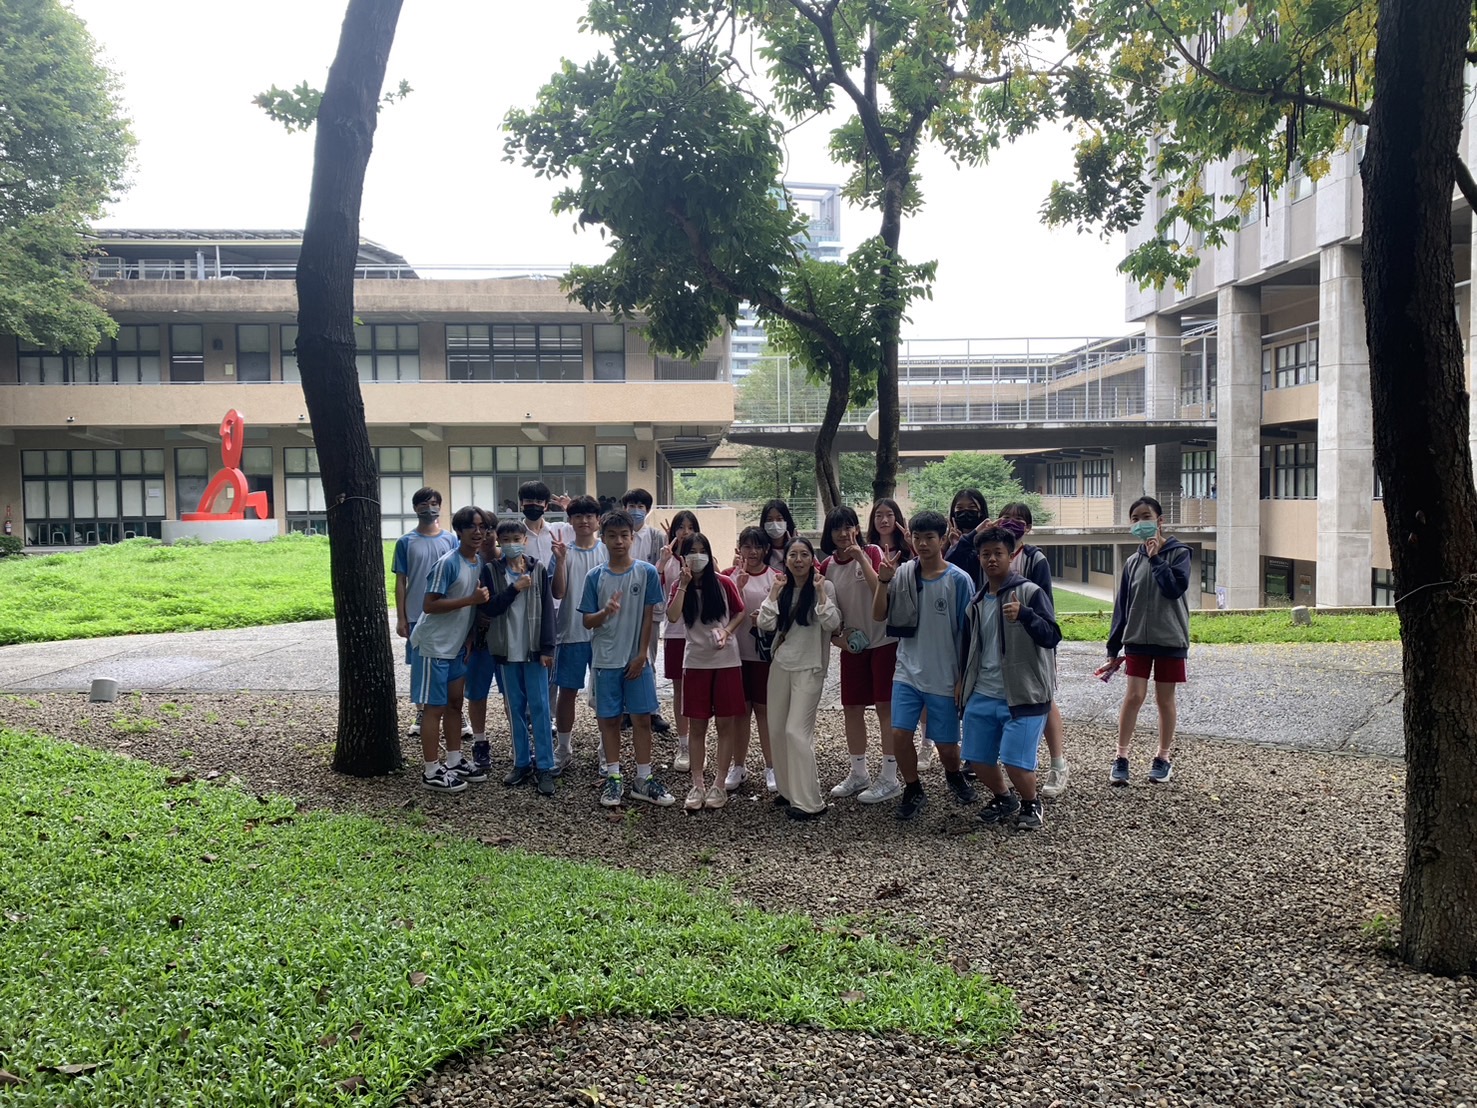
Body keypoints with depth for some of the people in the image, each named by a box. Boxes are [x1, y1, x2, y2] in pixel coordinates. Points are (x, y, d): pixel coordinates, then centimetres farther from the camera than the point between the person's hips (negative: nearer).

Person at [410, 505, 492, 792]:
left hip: (457, 644, 8)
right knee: (435, 707, -2)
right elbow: (429, 605, -22)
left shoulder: (479, 562, 5)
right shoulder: (447, 563, -20)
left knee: (455, 702, 15)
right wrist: (471, 599, -25)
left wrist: (470, 637, 11)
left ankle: (454, 760, 27)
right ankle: (432, 771, 6)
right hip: (434, 645, -8)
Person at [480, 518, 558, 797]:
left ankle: (544, 766, 4)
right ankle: (521, 763, 19)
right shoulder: (491, 570, 2)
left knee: (540, 707, -1)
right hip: (507, 650, 1)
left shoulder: (539, 569, 0)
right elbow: (489, 608, -6)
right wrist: (515, 589, -16)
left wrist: (547, 648, -7)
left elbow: (547, 610, -2)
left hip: (535, 649, -1)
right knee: (516, 708, 9)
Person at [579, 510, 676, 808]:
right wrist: (606, 611, -20)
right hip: (606, 659, 1)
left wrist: (641, 655, -5)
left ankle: (643, 778, 12)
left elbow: (648, 617, -1)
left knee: (642, 718, 3)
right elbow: (587, 620, 1)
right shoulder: (595, 576, -1)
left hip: (636, 659, 0)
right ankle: (613, 778, 18)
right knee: (609, 718, 7)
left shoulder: (647, 572, -3)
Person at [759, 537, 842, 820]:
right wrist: (774, 593, -8)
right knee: (776, 730, 8)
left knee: (797, 731, -13)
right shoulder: (781, 588, 8)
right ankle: (789, 789, 24)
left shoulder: (824, 586, -5)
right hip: (781, 665, 6)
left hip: (809, 667, -6)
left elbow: (832, 624, -17)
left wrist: (820, 592, -19)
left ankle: (809, 802, -6)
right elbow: (765, 624, -3)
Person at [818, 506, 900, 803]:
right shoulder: (827, 567, 4)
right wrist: (837, 636, -1)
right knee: (851, 708, 10)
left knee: (885, 707, -1)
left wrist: (861, 558, -23)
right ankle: (858, 773, 25)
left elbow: (882, 590, -22)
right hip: (852, 645, 5)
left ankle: (889, 778, 7)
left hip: (883, 641, -5)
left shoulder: (873, 552, -8)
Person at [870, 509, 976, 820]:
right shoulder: (903, 574, -1)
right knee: (900, 734, -7)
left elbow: (967, 632, -5)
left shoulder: (958, 580, -10)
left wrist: (964, 678, -4)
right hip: (908, 672, 2)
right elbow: (878, 615, -1)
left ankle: (954, 775, 41)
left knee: (946, 745, 7)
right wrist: (883, 581, -16)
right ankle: (913, 790, 18)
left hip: (945, 677, -2)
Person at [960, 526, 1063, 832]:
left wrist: (1024, 614, -33)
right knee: (978, 760, 8)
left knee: (1016, 762, -11)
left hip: (1022, 695, -6)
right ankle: (1005, 800, 35)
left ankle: (1031, 804, 19)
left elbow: (1052, 636, -17)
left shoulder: (1030, 592, -7)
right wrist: (964, 683, 21)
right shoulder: (977, 602, 12)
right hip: (981, 696, 6)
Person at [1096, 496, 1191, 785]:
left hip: (1170, 640, -2)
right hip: (1137, 640, 2)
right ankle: (1121, 757, 6)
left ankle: (1163, 757, 22)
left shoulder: (1178, 553, -4)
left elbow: (1175, 587, -21)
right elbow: (1122, 606, 8)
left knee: (1165, 699, 7)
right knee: (1134, 696, -2)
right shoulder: (1133, 561, 7)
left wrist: (1155, 558, -17)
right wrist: (1113, 649, 8)